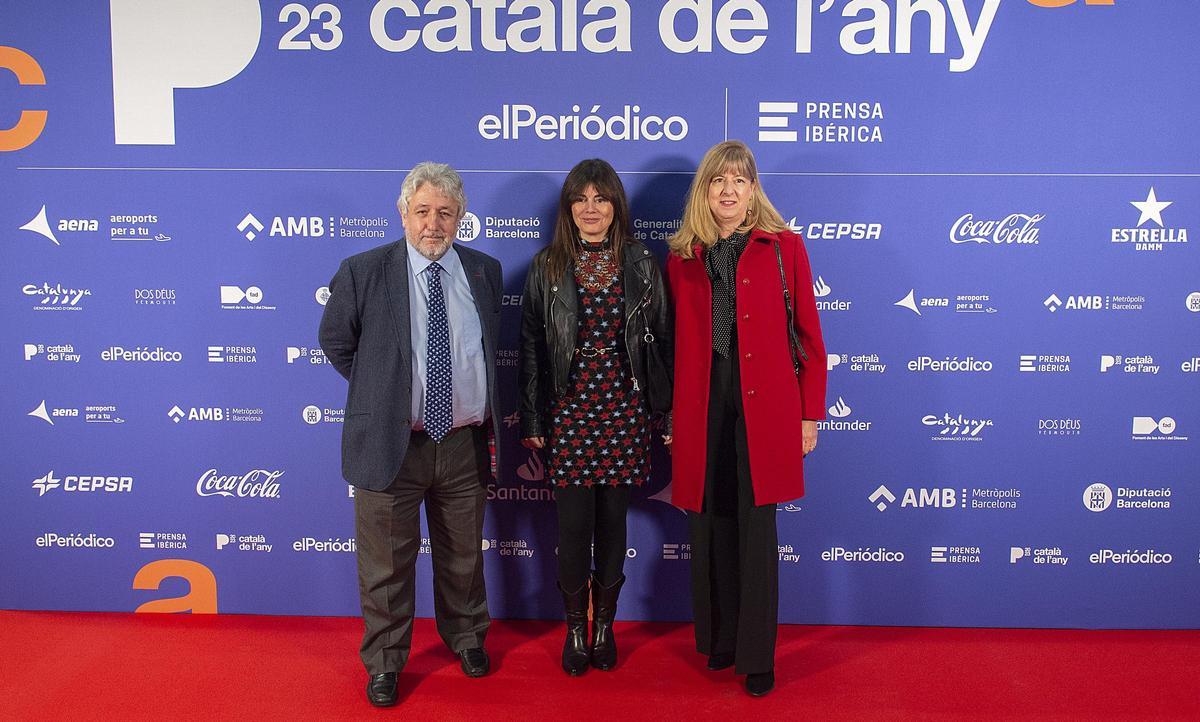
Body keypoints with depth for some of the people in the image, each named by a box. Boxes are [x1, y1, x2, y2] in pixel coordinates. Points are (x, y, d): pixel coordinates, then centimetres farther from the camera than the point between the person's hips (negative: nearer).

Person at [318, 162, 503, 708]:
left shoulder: (485, 272, 4)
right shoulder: (363, 272, -6)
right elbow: (336, 342, 6)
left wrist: (490, 422, 12)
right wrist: (380, 390, 5)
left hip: (465, 443, 3)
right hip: (391, 443, -2)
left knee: (463, 556, 19)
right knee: (387, 563, 8)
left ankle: (466, 637, 42)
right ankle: (384, 662, 28)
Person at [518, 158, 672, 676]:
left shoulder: (641, 264, 3)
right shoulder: (547, 267, 1)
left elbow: (661, 339, 5)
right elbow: (531, 347, 2)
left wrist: (663, 411, 2)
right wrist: (533, 421, -1)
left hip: (623, 405, 1)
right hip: (568, 406, -1)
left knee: (613, 521, 9)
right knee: (573, 525, 2)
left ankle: (605, 625, 26)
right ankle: (575, 629, 22)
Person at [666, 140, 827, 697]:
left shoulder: (783, 247, 3)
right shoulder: (681, 257, 9)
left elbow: (808, 335, 3)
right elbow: (676, 344, 10)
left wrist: (810, 414, 0)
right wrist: (671, 414, 6)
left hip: (763, 407, -2)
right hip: (701, 407, 2)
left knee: (756, 531, 1)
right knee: (710, 526, 9)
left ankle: (757, 657, 15)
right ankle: (718, 641, 28)